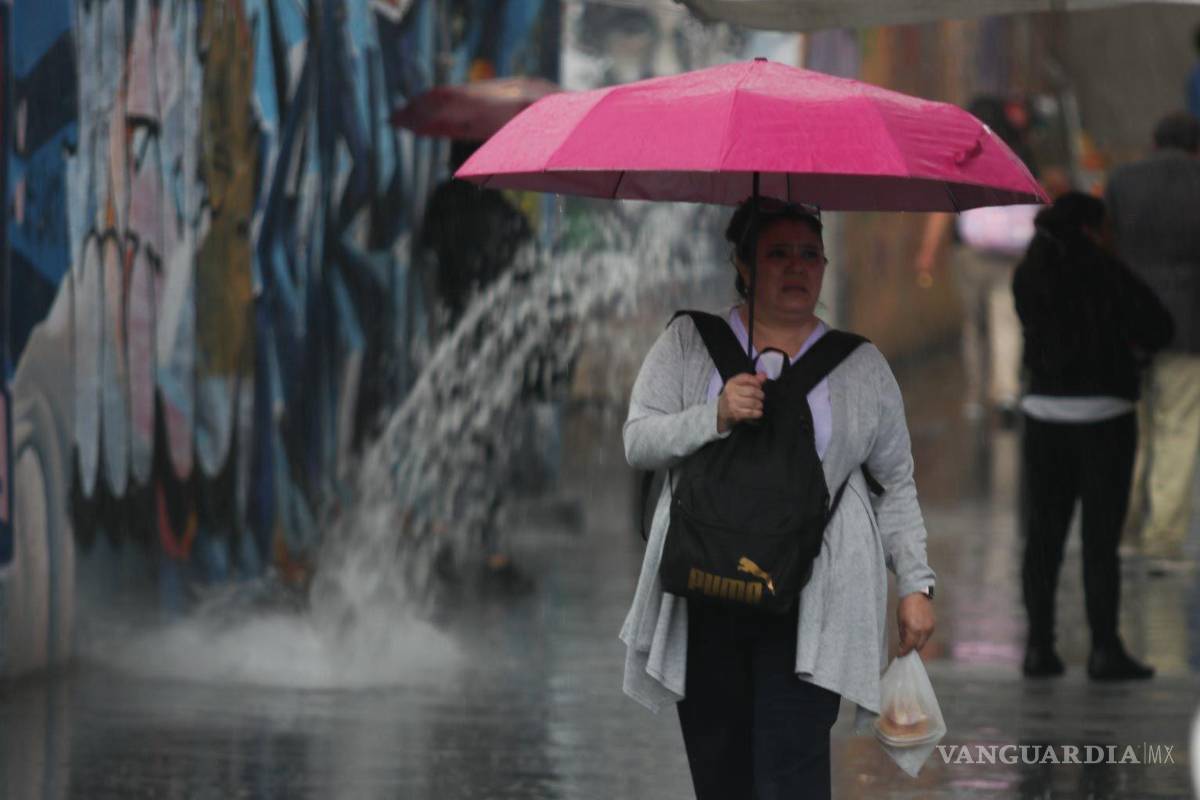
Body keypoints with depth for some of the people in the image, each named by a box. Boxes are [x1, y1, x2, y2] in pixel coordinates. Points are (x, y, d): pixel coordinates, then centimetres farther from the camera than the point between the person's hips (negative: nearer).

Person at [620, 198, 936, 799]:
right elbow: (639, 442, 0)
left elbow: (896, 487, 14)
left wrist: (915, 585, 8)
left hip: (811, 608, -1)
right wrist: (715, 416, -16)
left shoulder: (862, 367, 10)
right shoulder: (688, 344, 9)